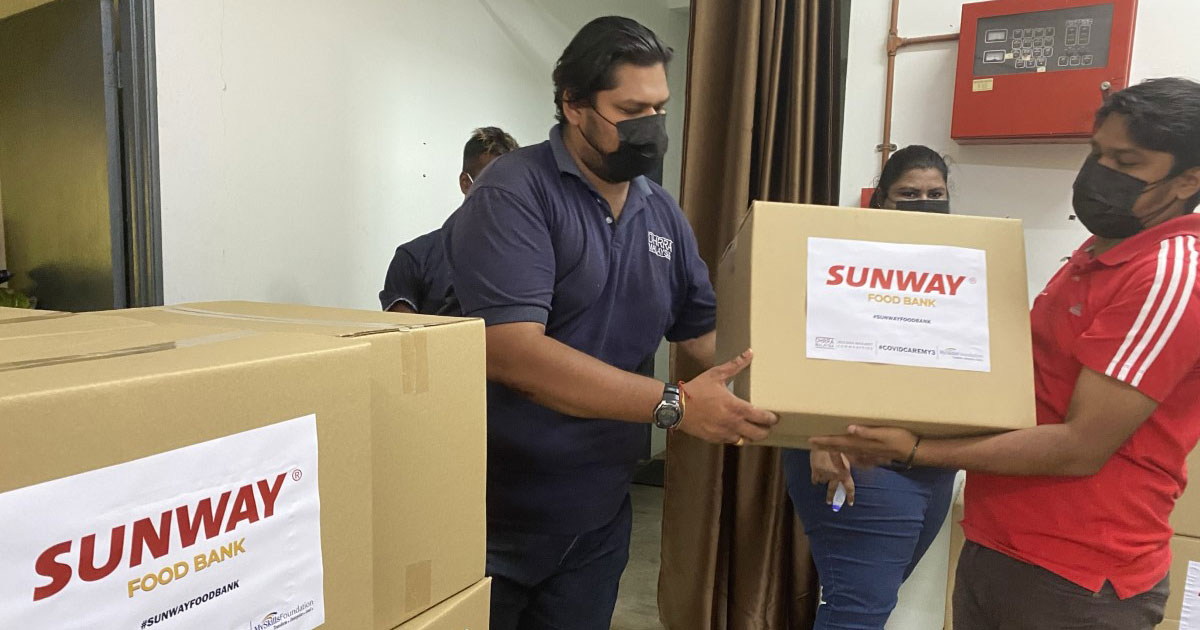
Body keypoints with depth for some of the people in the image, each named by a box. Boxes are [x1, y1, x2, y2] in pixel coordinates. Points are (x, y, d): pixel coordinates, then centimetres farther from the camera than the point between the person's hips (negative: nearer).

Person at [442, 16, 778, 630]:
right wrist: (676, 405, -27)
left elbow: (705, 330, 8)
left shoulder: (662, 212, 6)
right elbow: (511, 351, -26)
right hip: (493, 515, -5)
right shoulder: (514, 193, -16)